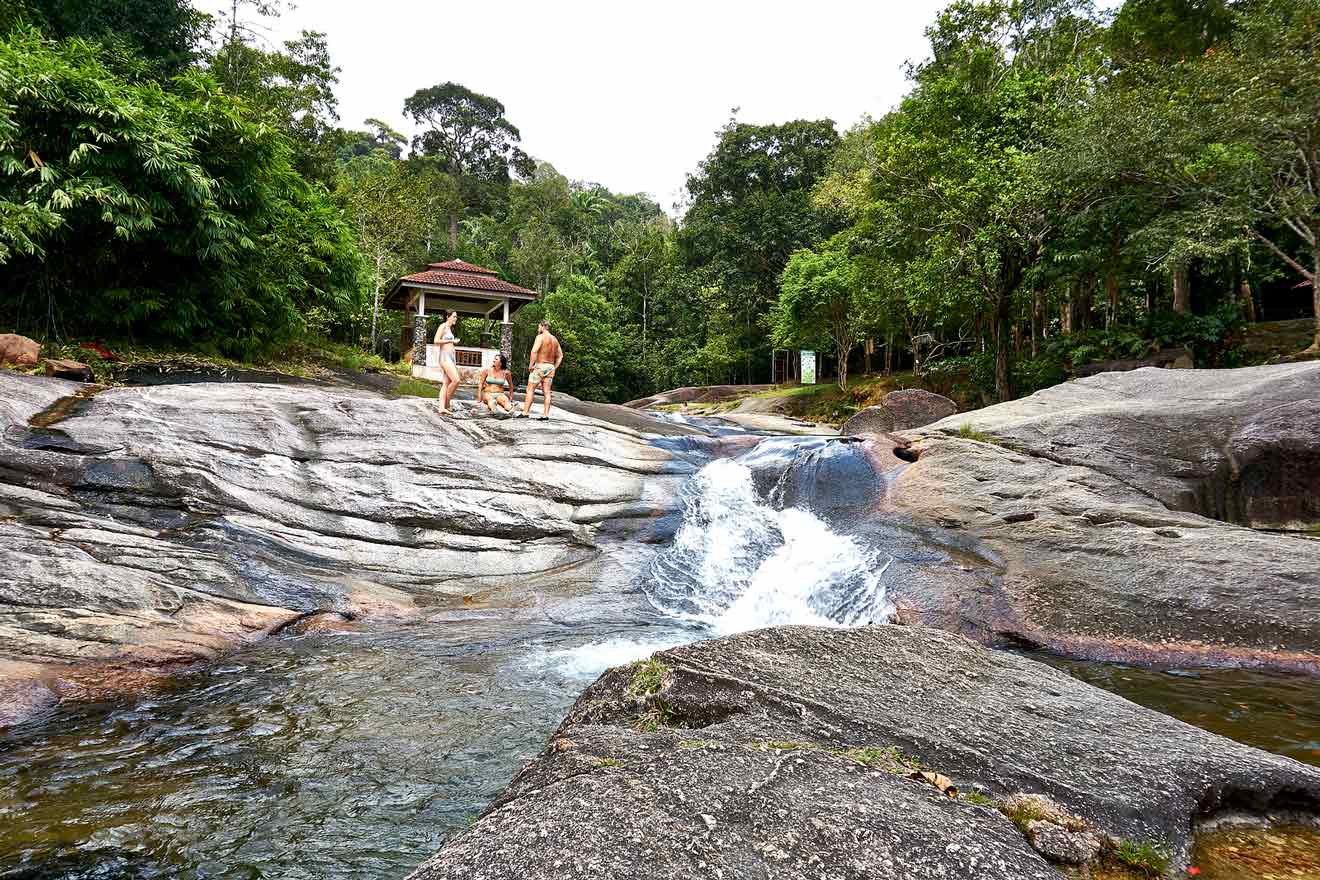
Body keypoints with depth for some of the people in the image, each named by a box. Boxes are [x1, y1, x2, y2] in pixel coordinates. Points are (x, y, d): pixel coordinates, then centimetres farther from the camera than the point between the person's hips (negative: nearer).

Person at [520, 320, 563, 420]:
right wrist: (554, 368, 17)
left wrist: (530, 365, -15)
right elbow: (560, 356, 18)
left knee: (530, 390, -2)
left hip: (539, 366, -7)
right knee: (546, 392, 4)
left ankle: (525, 412, -5)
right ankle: (546, 414, 1)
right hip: (550, 367, 7)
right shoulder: (555, 339, 14)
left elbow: (534, 351, -21)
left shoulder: (540, 337, -8)